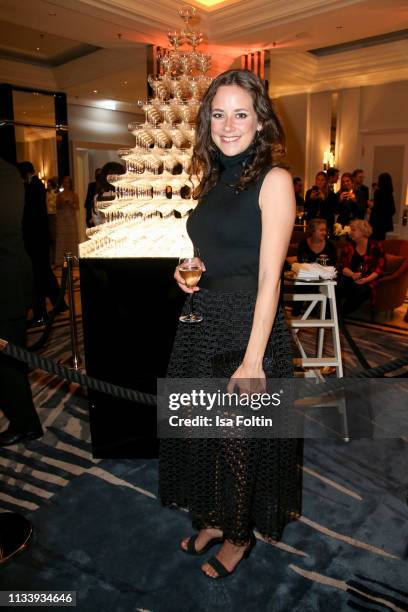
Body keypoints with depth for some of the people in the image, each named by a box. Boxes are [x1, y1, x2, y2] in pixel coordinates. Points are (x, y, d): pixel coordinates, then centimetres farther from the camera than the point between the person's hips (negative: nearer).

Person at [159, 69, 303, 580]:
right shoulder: (213, 180, 11)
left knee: (244, 438, 11)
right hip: (202, 324, 7)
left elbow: (269, 278, -17)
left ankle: (240, 535, 38)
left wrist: (252, 360, -20)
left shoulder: (273, 180, -10)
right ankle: (213, 518, 44)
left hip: (248, 326, -7)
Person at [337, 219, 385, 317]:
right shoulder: (349, 245, 12)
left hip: (368, 280, -2)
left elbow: (380, 267, -3)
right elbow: (342, 265, 3)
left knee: (362, 289, -36)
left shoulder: (375, 246, 3)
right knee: (337, 285, -30)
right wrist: (352, 274, -19)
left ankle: (342, 314, -26)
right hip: (350, 277, 2)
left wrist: (366, 279, -19)